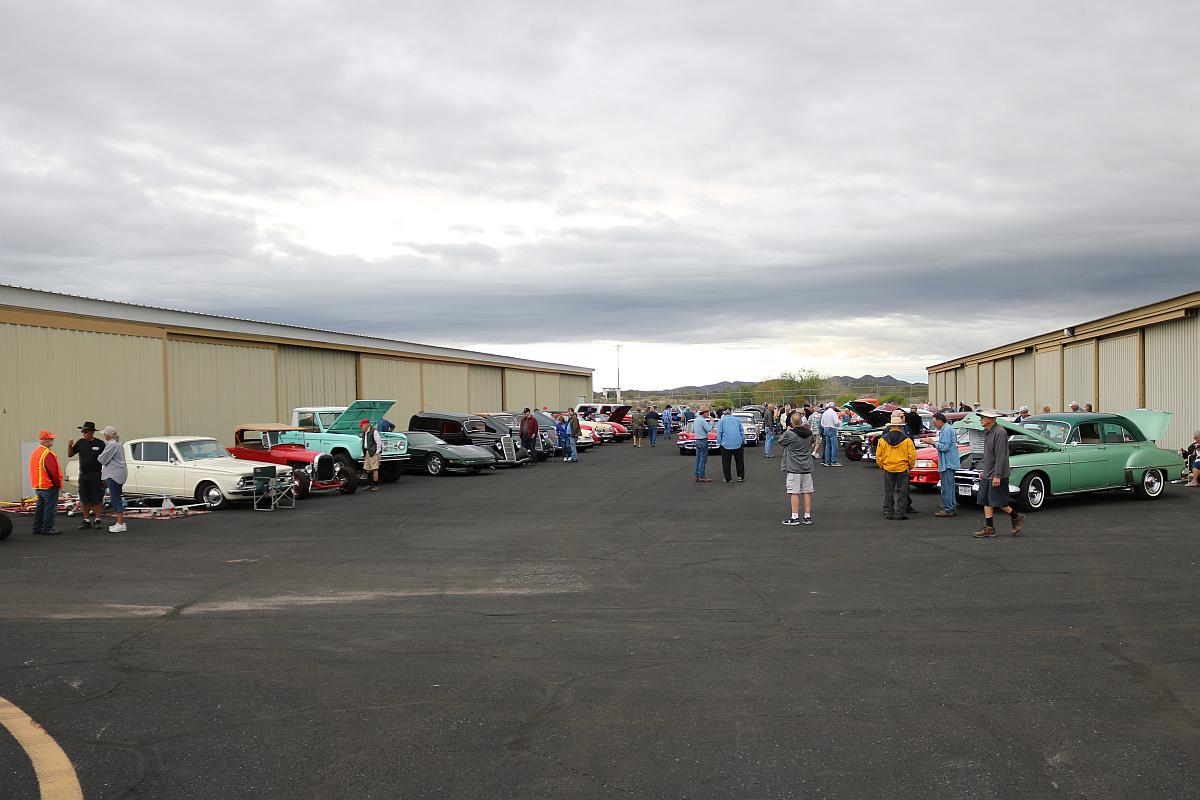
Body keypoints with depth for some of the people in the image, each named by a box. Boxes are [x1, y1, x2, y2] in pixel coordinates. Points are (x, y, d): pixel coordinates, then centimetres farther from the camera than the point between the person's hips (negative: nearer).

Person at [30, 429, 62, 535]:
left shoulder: (34, 453, 14)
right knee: (50, 507, -5)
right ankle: (47, 529, -5)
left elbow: (34, 470, 20)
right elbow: (54, 471, -19)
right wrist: (58, 483, -7)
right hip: (49, 486, -10)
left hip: (37, 486, 10)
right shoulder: (48, 454, -17)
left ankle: (37, 528, 18)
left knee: (40, 507, 15)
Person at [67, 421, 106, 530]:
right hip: (83, 475, 3)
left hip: (96, 475, -3)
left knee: (97, 499, -1)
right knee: (85, 500, 6)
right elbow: (69, 455, 10)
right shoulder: (80, 443, 6)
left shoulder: (100, 444, -3)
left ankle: (97, 520, 6)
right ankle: (86, 521, 11)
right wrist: (70, 446, -10)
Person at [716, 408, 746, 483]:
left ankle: (728, 479, 4)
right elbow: (742, 431, 13)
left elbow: (719, 433, -2)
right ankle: (740, 476, 13)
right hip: (738, 443, 3)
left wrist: (719, 442, 4)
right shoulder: (737, 420, 12)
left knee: (726, 462, 3)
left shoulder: (722, 420, 3)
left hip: (726, 444, -3)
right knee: (739, 461, 13)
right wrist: (743, 440, 19)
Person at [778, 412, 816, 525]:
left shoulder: (789, 434, -16)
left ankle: (795, 517, -2)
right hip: (807, 467, 5)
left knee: (794, 493, -2)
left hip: (794, 469, -5)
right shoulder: (809, 433, 1)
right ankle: (808, 517, 13)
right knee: (807, 492, 8)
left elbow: (780, 442, 3)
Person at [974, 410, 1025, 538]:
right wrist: (983, 470, 19)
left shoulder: (999, 432, -18)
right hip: (987, 474, 9)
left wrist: (997, 476, -23)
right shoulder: (986, 432, 11)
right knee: (986, 501, 6)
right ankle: (989, 528, 9)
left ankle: (1017, 518, 17)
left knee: (997, 502, -2)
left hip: (997, 475, -9)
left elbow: (1000, 456, -22)